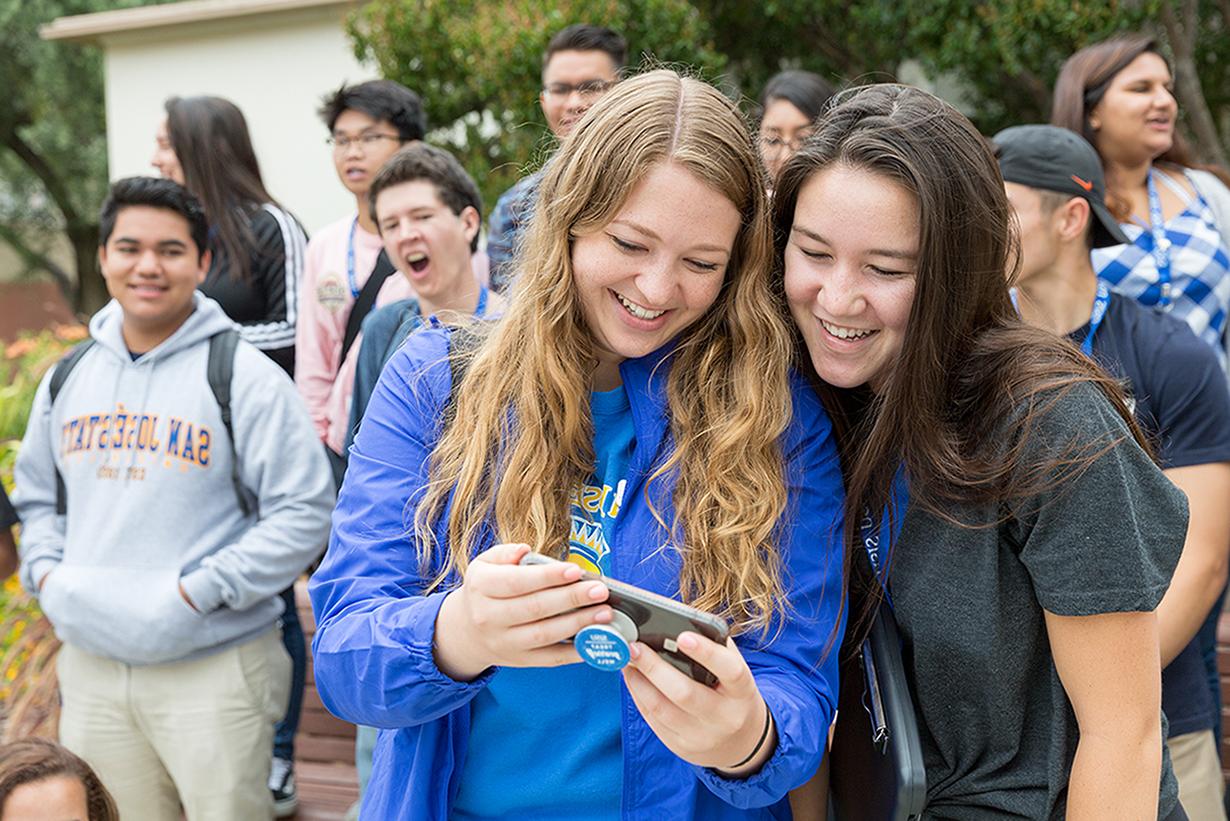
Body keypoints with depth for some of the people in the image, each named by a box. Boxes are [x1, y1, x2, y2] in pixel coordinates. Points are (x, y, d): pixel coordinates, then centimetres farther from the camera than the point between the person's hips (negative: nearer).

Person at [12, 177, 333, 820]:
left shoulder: (243, 376, -8)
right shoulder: (67, 380, 11)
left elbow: (304, 512, -11)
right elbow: (37, 497, 22)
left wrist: (198, 591, -16)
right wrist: (48, 574, 3)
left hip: (215, 669, -5)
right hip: (89, 667, 5)